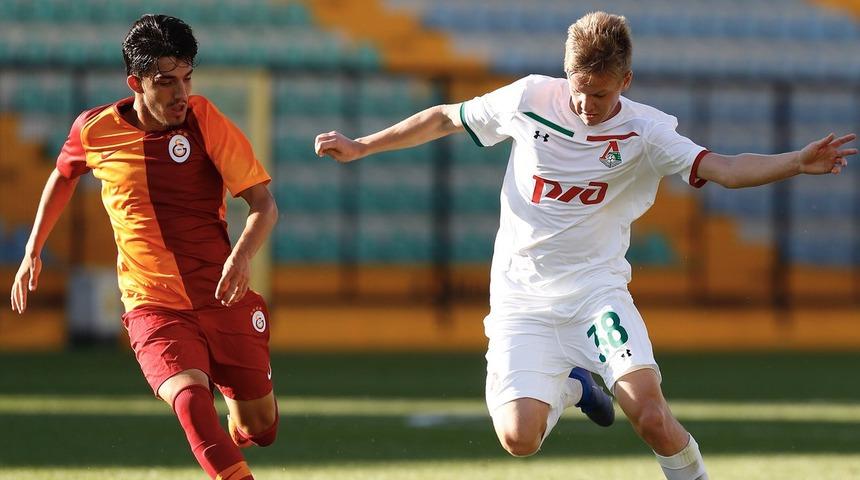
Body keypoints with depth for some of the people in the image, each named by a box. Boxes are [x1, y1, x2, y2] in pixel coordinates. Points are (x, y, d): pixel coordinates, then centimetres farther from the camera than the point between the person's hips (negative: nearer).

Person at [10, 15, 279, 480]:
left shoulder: (207, 121, -8)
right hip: (152, 306, -1)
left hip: (224, 300, 1)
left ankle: (236, 426, 45)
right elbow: (63, 176, 22)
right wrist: (32, 252, 24)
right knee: (190, 397, -31)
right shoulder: (94, 129, -2)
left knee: (260, 427, 9)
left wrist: (242, 256, -29)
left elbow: (264, 205, -10)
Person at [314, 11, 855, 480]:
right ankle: (566, 386, 22)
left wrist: (799, 162, -35)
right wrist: (360, 147, 15)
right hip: (522, 298, 1)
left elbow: (724, 168, -19)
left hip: (597, 289, -1)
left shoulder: (645, 132, -7)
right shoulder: (530, 98, -3)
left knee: (651, 418, -23)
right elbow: (446, 118, 12)